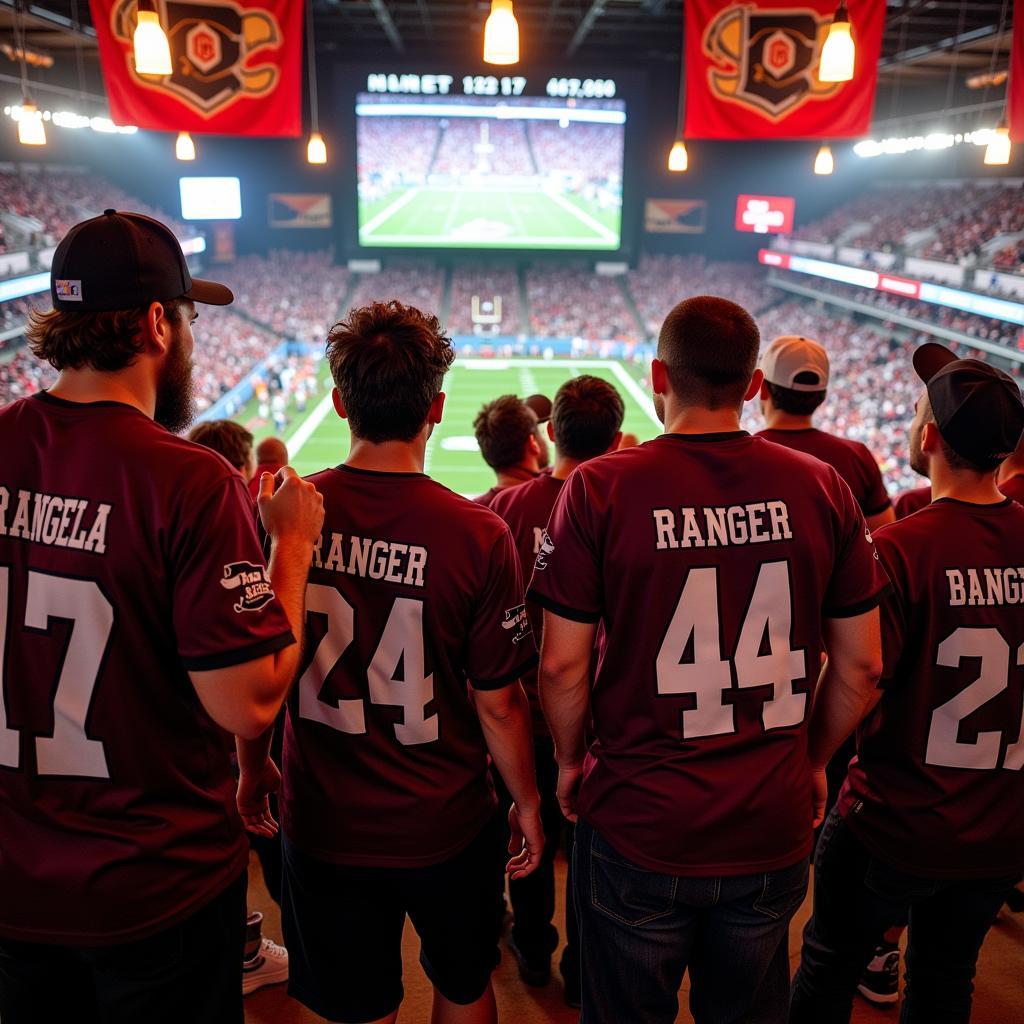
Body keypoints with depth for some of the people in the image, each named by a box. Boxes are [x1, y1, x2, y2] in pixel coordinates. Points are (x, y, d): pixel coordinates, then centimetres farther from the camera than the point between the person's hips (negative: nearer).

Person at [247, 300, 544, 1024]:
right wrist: (528, 801, 4)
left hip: (323, 821, 2)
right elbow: (498, 703, -14)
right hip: (444, 824, -1)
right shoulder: (480, 536, -21)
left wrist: (253, 769, 15)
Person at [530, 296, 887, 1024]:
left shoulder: (601, 488, -14)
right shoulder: (822, 488, -7)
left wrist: (571, 760, 7)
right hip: (773, 829, 3)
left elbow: (563, 664, -11)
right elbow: (861, 666, 0)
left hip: (638, 829, -2)